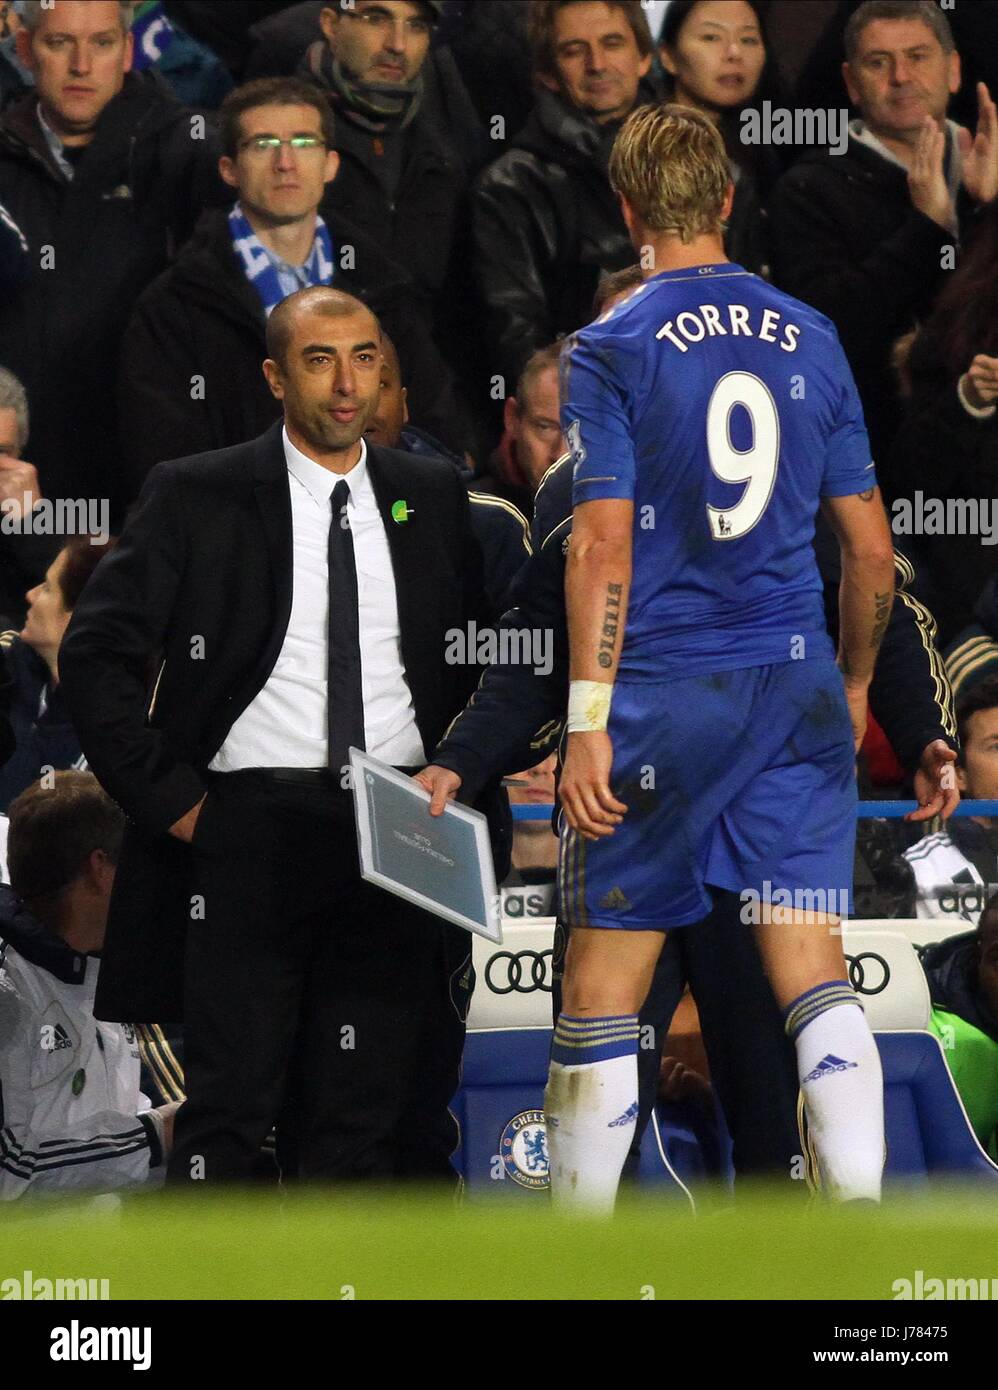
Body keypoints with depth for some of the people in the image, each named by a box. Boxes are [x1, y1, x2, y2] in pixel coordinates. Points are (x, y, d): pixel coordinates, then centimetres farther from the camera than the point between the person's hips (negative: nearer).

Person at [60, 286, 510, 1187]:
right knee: (228, 1104, -5)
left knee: (371, 1107, 1)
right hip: (251, 832, -3)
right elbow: (96, 655, -1)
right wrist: (169, 799, -7)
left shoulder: (434, 500, 12)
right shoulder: (196, 498, 2)